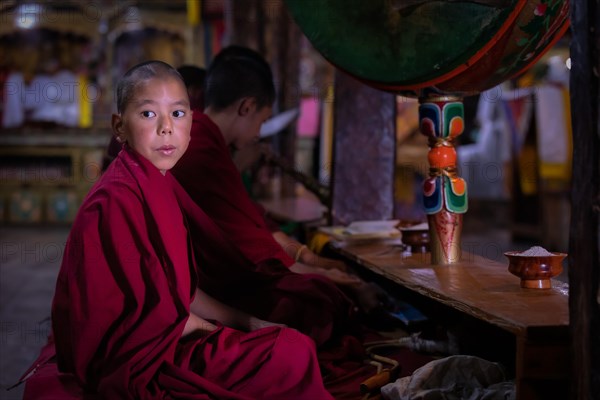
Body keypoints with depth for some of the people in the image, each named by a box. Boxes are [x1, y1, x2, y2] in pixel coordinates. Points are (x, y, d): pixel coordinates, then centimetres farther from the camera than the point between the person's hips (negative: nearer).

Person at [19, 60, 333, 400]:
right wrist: (224, 334, -8)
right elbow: (157, 315, -18)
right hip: (133, 362, -10)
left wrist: (246, 321, 5)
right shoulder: (117, 199, -20)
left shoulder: (159, 185, 9)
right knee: (292, 353, -19)